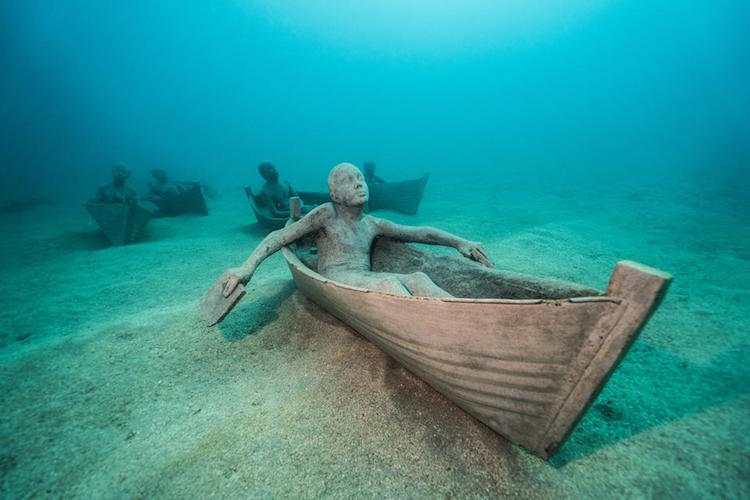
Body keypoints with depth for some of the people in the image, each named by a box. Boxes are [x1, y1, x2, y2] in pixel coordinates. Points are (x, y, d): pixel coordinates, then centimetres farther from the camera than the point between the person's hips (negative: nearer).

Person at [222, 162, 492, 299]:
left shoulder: (372, 224, 16)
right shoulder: (326, 214, 2)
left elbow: (421, 232, 17)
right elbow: (281, 236, -3)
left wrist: (459, 242, 10)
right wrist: (246, 268, -17)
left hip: (368, 281, 5)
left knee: (419, 279, -24)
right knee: (388, 283, -35)